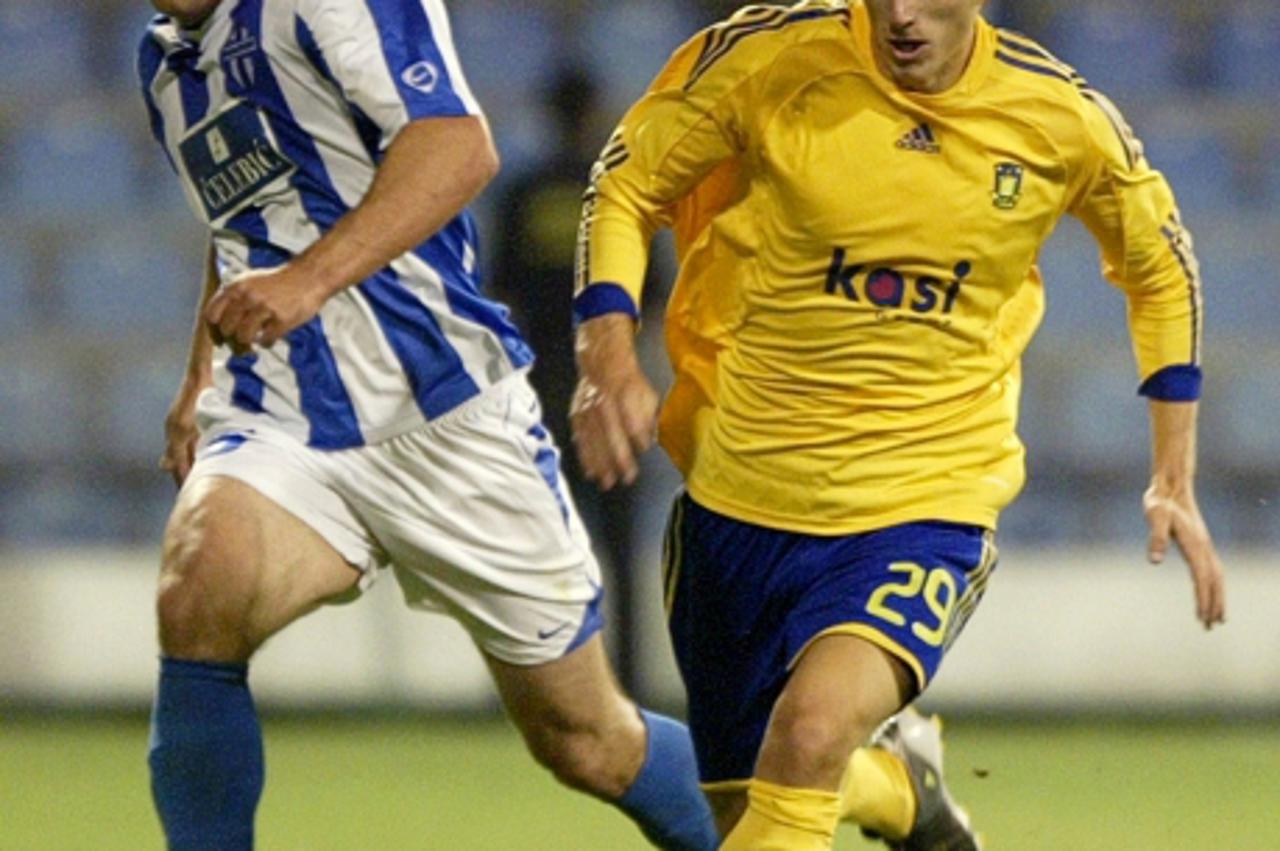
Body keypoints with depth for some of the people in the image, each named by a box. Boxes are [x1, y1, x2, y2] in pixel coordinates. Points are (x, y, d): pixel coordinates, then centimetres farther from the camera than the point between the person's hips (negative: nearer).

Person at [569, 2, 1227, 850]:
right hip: (739, 490, 2)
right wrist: (609, 351, -16)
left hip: (929, 502, -2)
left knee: (812, 732, -31)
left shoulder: (1062, 118, -7)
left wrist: (1175, 479, 12)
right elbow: (625, 185, 1)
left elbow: (1159, 265, 12)